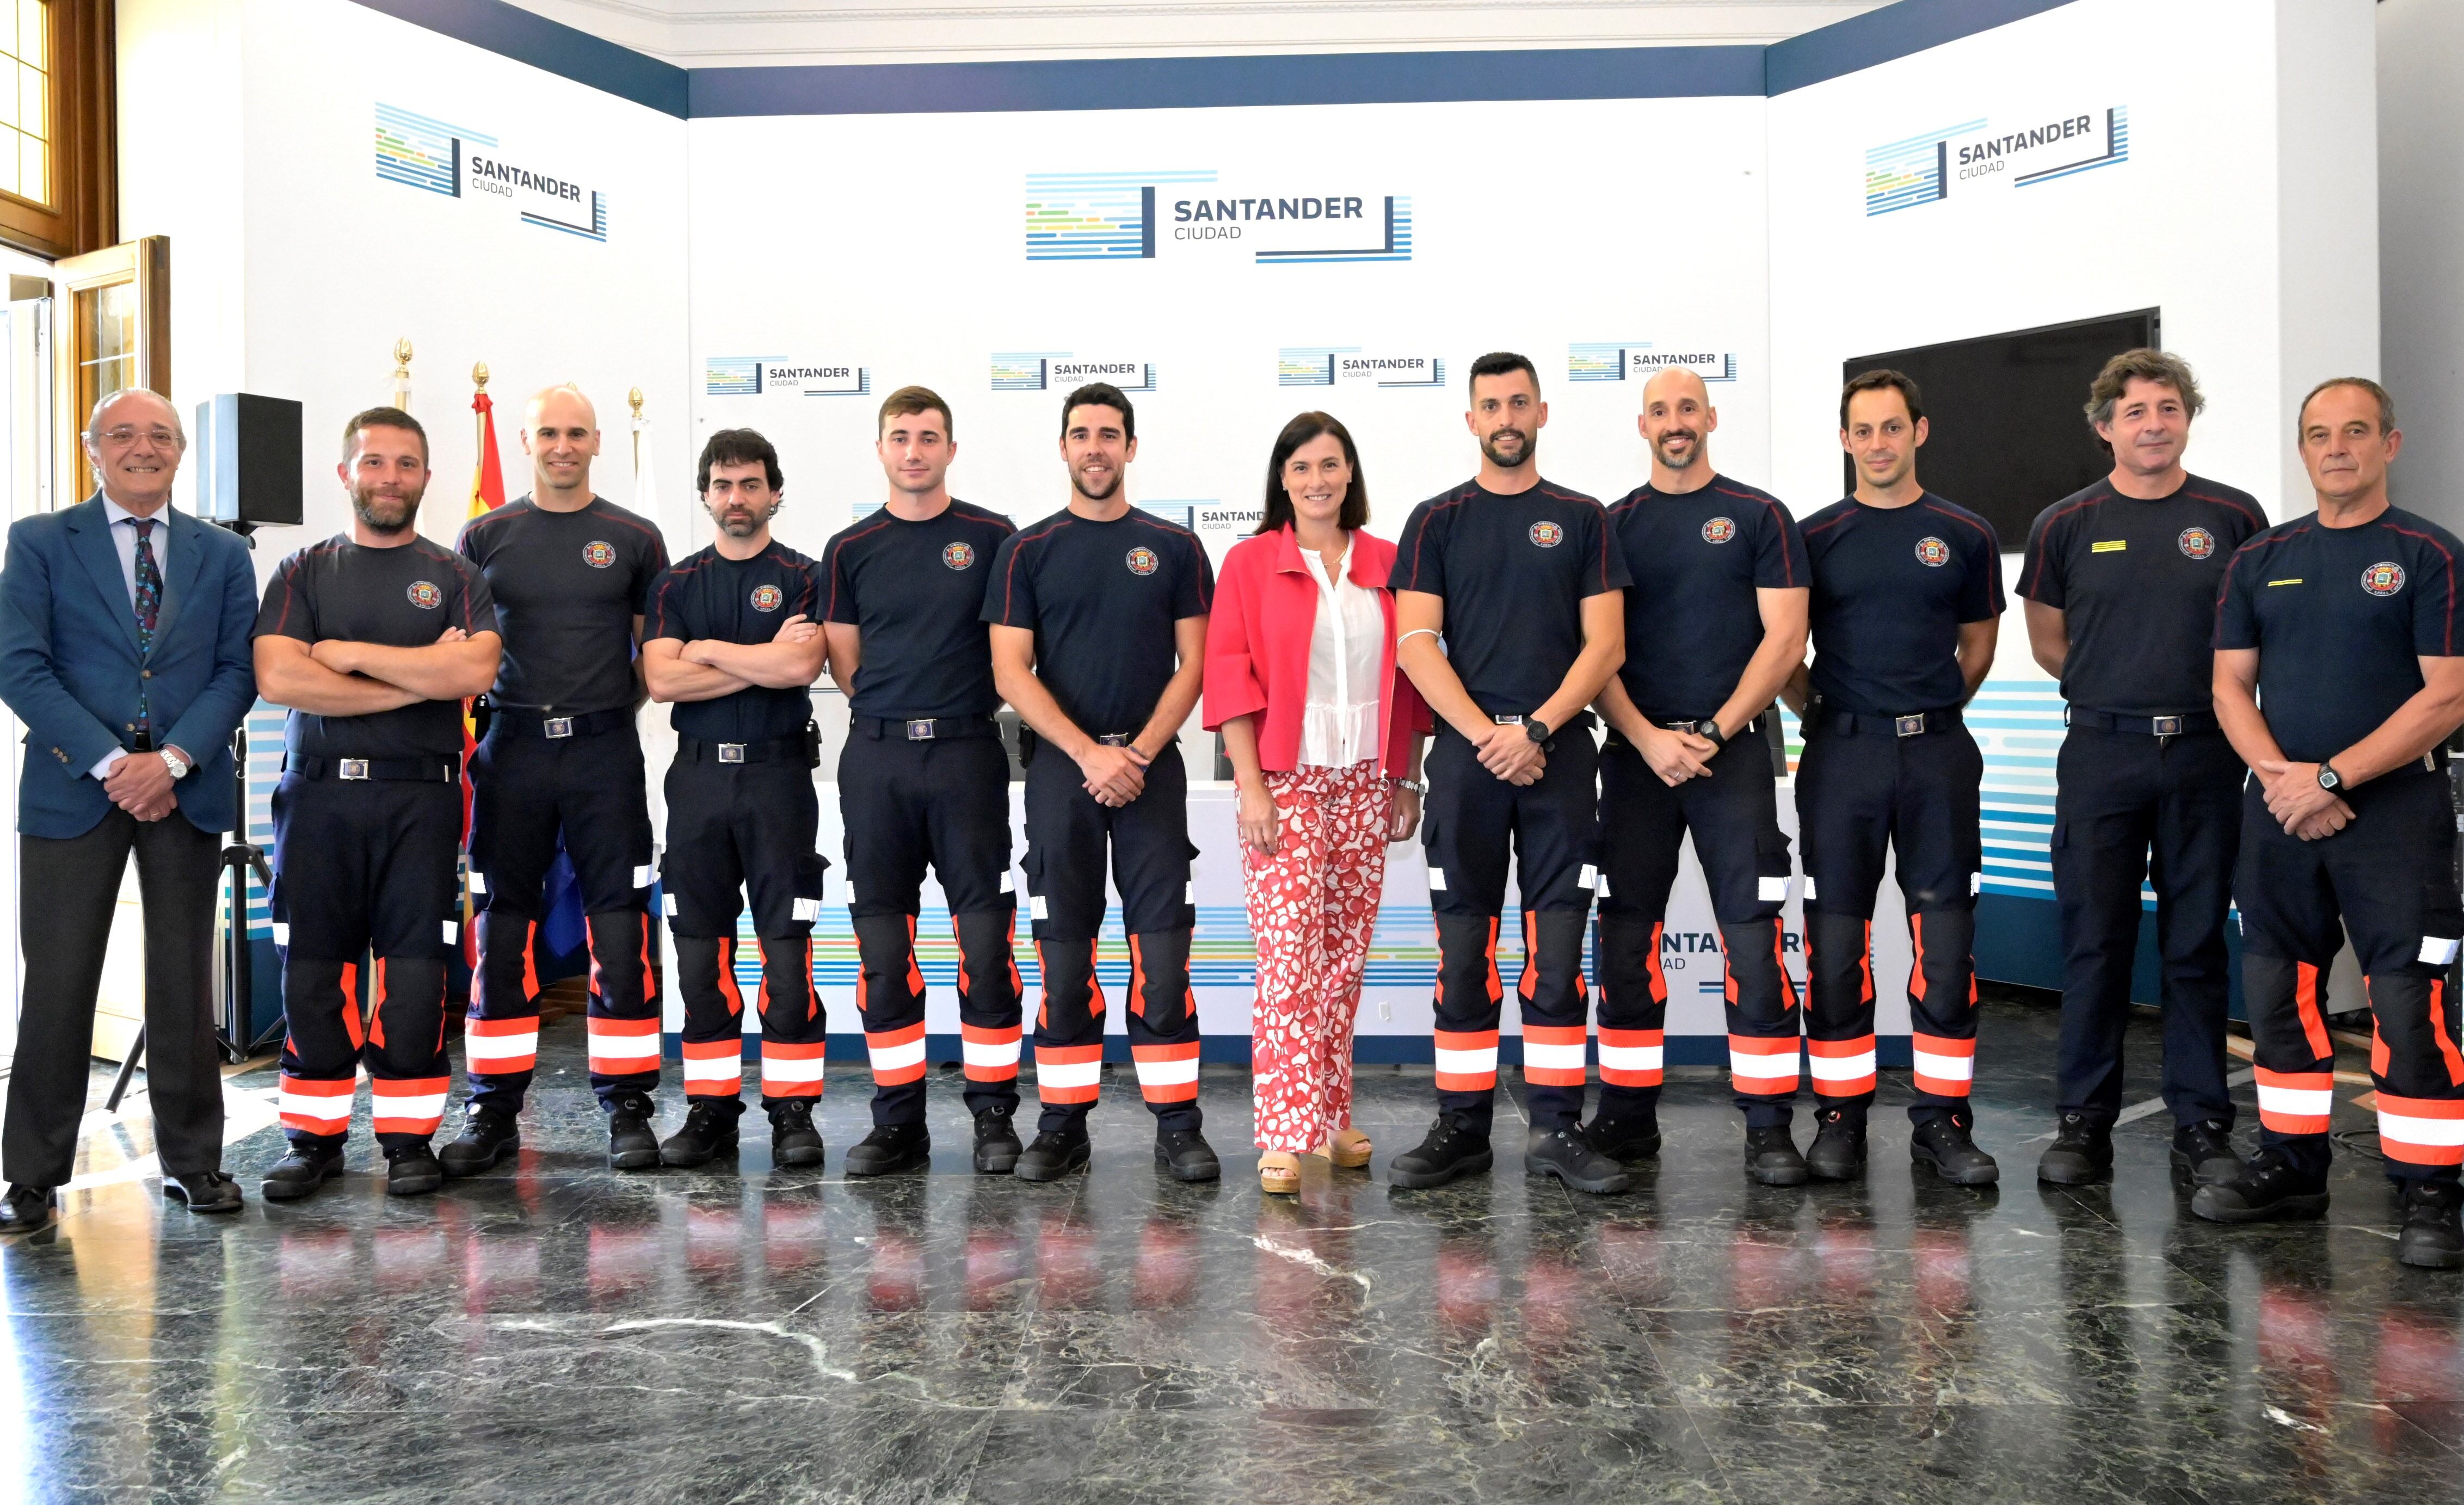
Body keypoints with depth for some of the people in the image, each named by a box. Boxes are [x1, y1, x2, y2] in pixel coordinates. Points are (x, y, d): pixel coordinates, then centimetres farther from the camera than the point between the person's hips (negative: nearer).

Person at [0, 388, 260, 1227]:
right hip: (73, 790, -1)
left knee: (185, 984, 6)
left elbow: (237, 672, 4)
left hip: (185, 791, 2)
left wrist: (172, 759, -11)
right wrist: (110, 763, -13)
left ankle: (191, 1159, 16)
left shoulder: (223, 556, 11)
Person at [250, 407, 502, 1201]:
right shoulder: (304, 571, 11)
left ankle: (409, 1137, 9)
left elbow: (475, 670, -10)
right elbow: (277, 678, -6)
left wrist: (350, 653, -7)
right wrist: (420, 680, -9)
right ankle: (314, 1137, 14)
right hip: (318, 794, 1)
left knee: (414, 971, -1)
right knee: (314, 970, 3)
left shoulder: (453, 575, 9)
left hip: (419, 798, -1)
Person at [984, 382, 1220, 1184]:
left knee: (1164, 952, -2)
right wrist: (1091, 755, -12)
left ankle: (1178, 1126, 6)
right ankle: (1062, 1126, 12)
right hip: (1059, 767, 0)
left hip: (1151, 766, 0)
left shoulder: (1174, 547, 8)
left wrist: (1140, 751, -10)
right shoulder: (1026, 551, 6)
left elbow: (1193, 665, 4)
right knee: (1063, 953, 3)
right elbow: (1011, 673, -1)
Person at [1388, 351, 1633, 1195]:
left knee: (1558, 950, 1)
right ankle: (1461, 1129, 11)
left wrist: (1537, 729, -11)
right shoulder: (1436, 522, 9)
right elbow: (1416, 644, 0)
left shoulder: (1581, 520, 10)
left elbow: (1605, 645, 3)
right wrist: (1486, 735, -11)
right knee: (1464, 950, 3)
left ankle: (1557, 1131, 9)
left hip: (1560, 754, 0)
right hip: (1464, 755, 0)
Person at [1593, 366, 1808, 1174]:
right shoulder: (1614, 524, 10)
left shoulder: (1760, 517, 5)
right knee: (1626, 933, 4)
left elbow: (1785, 637, -2)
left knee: (1752, 932, -4)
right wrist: (1648, 739, -10)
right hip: (1636, 751, 2)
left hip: (1734, 749, -2)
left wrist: (1713, 731, -11)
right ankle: (1628, 1118, 13)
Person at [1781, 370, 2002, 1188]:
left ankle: (1942, 1119, 10)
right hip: (1842, 753, -1)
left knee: (1946, 942, 0)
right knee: (1835, 943, 0)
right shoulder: (1816, 537, 6)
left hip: (1938, 754, 1)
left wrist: (1927, 712, 10)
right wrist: (1826, 714, 2)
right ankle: (1841, 1116, 11)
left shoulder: (1965, 535, 8)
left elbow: (1978, 643, 17)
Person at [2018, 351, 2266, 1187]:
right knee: (2094, 940, 2)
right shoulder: (2066, 524, 4)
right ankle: (2083, 1121, 12)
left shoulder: (2233, 517, 5)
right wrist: (2119, 693, 7)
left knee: (2197, 943, 5)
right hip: (2100, 753, 0)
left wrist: (2187, 699, 6)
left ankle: (2202, 1124, 15)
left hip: (2204, 752, 0)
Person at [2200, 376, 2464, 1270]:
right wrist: (2279, 776, -9)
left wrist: (2331, 777, -15)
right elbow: (2231, 685, 8)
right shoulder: (2260, 561, 12)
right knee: (2279, 994, 10)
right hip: (2279, 811, 5)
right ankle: (2292, 1167, 23)